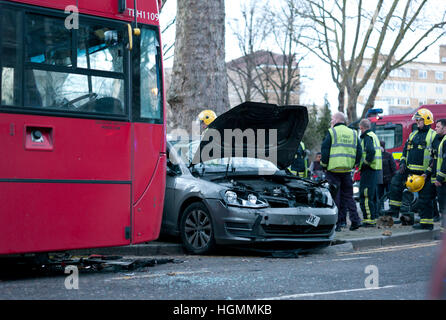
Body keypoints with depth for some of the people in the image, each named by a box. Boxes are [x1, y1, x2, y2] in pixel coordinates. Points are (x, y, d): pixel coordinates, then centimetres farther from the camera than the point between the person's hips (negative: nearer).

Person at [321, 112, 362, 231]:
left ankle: (337, 223, -2)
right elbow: (359, 151, 11)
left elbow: (324, 149, -8)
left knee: (335, 196, -1)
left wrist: (324, 164, 3)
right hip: (347, 170, 5)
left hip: (333, 169, -5)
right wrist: (353, 164, 18)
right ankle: (355, 220, 4)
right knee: (347, 195, 13)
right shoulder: (353, 133, 13)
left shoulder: (332, 132, -4)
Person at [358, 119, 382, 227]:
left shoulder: (367, 137, -11)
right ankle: (374, 218, 20)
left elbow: (371, 151, -25)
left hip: (368, 169, -10)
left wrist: (365, 163, -17)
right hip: (375, 169, 10)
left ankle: (369, 219, -12)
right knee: (373, 195, 15)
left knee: (365, 195, -10)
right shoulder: (374, 135, 20)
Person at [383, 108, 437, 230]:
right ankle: (394, 209, 2)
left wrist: (428, 173, -16)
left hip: (423, 172, -7)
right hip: (409, 169, 7)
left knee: (424, 197, -3)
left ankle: (427, 222, 5)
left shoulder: (433, 136, -5)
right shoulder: (413, 134, 16)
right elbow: (405, 150, 23)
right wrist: (402, 163, 6)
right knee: (395, 182, -6)